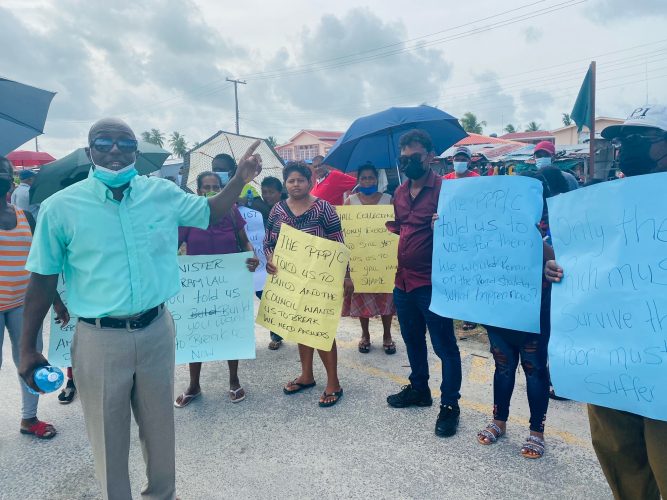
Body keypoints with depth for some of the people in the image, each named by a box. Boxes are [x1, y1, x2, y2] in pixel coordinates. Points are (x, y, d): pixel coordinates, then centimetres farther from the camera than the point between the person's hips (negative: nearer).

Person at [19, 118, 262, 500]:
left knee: (160, 429, 20)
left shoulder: (163, 193, 0)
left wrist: (241, 178, -3)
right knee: (109, 438, 13)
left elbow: (211, 213, 14)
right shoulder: (61, 207, -7)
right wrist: (29, 348, 1)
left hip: (156, 330, 3)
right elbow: (43, 281, -1)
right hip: (99, 340, -2)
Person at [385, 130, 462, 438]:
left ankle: (449, 404, 19)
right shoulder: (400, 192, 11)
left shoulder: (444, 188, -10)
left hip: (431, 281, -7)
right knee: (412, 339, 21)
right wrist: (388, 229, 5)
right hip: (402, 280, 8)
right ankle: (419, 388, 40)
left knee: (444, 346, 4)